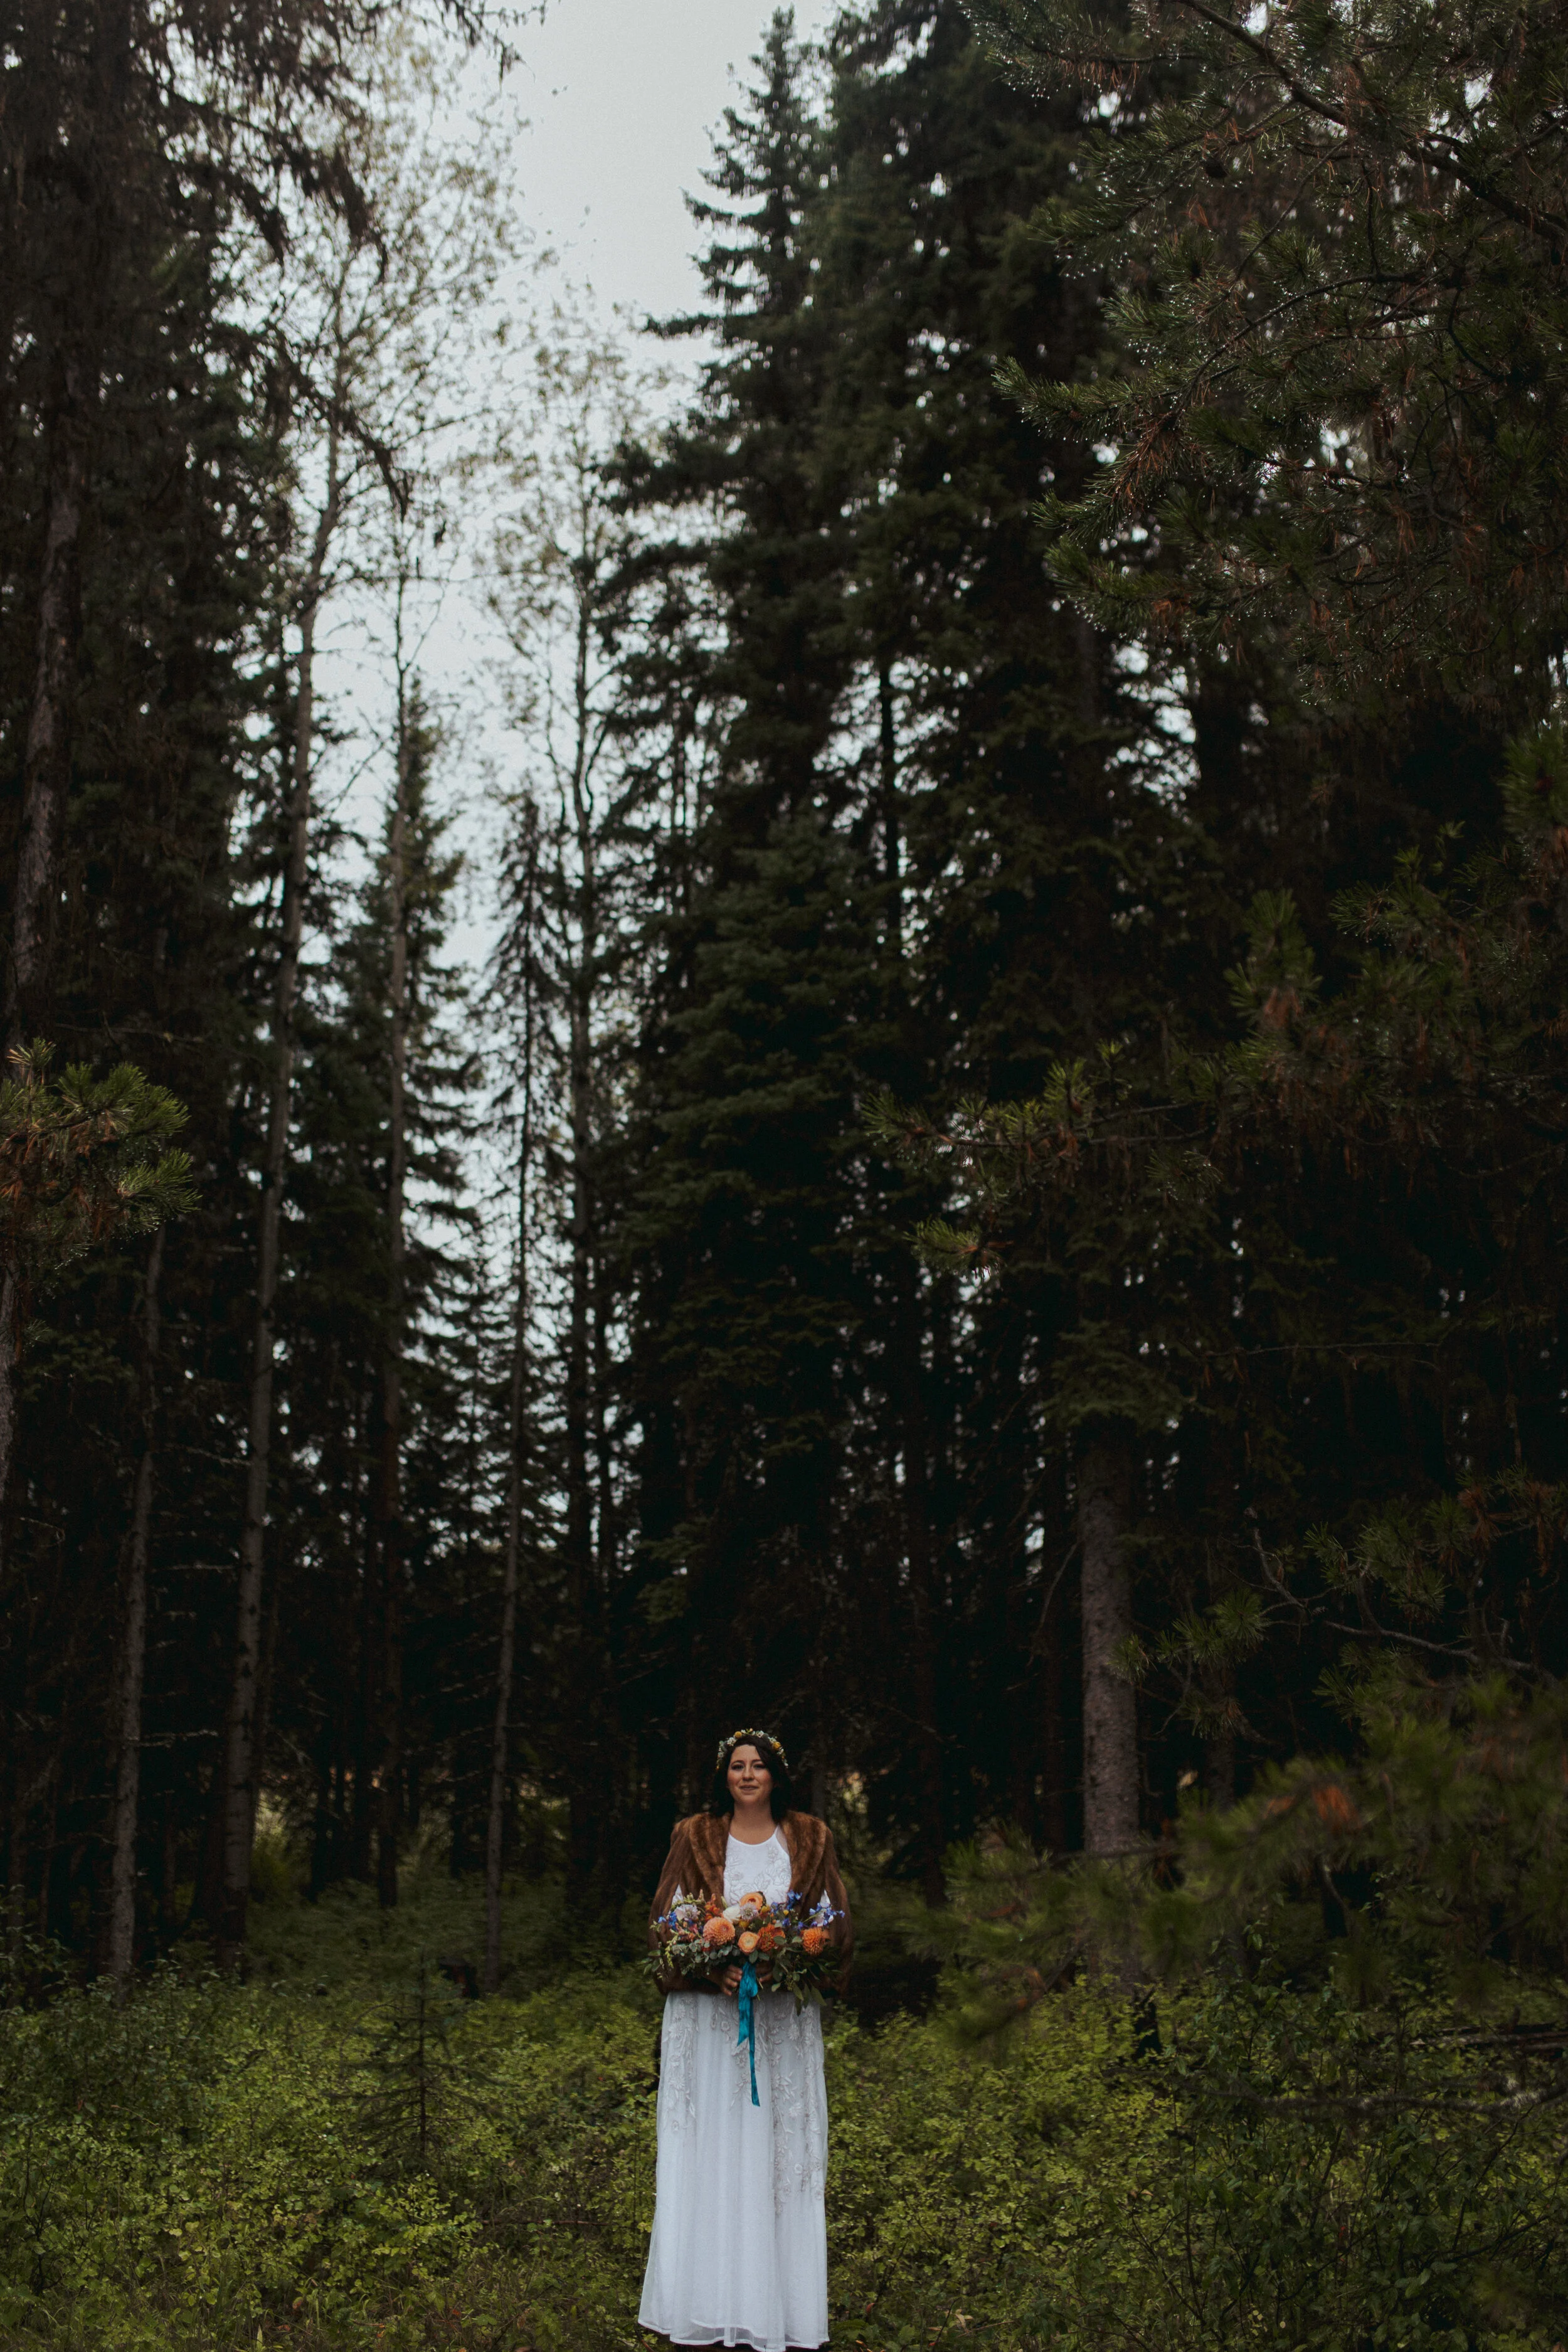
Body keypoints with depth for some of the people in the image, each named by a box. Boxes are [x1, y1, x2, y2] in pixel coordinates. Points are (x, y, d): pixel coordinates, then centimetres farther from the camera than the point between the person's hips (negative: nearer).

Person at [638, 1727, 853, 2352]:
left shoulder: (811, 1839, 7)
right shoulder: (694, 1838, 4)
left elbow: (835, 1920, 5)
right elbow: (665, 1924, 1)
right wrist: (715, 1971, -15)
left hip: (784, 2019, 1)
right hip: (707, 2014, -1)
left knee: (776, 2153, 2)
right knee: (706, 2153, -1)